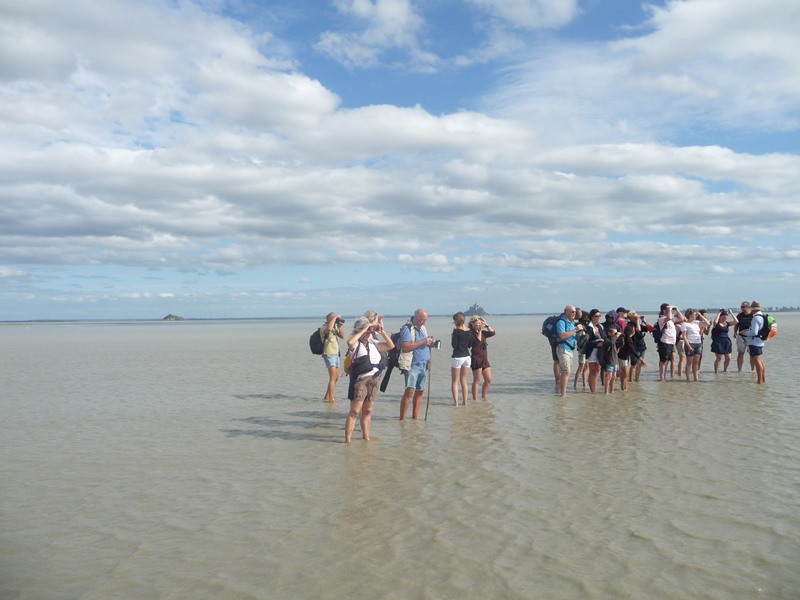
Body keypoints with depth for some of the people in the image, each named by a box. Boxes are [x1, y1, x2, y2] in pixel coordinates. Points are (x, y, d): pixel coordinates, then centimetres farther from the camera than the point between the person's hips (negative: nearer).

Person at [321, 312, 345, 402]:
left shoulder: (335, 327, 15)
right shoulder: (324, 327, -11)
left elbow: (342, 336, 14)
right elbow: (329, 328, -35)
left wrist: (339, 327, 1)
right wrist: (335, 318, -23)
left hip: (336, 354, 9)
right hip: (329, 354, -9)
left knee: (336, 378, 14)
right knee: (333, 377, -18)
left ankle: (327, 397, 24)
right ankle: (331, 399, -20)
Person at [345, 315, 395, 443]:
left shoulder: (373, 343, 11)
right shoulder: (355, 344, -6)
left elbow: (391, 345, 7)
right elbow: (349, 342, -31)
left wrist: (381, 330, -2)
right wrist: (365, 328, -23)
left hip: (375, 380, 6)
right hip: (360, 380, -6)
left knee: (367, 411, 15)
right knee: (355, 411, -7)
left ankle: (366, 437, 26)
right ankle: (347, 440, -3)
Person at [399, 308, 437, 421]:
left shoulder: (423, 328, 17)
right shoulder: (407, 328, -9)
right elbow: (405, 347, -20)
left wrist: (430, 343, 4)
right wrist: (422, 342, -20)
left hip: (424, 365, 8)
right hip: (413, 365, -8)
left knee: (419, 391, 9)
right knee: (410, 391, -16)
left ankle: (415, 417, 17)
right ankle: (402, 419, -13)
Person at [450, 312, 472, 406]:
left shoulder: (456, 331, -14)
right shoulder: (469, 331, 3)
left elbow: (454, 345, -14)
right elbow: (470, 345, 9)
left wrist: (452, 337, 2)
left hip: (457, 357, -6)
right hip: (467, 357, 6)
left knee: (455, 381, 3)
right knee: (463, 381, 16)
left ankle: (456, 402, -3)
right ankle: (465, 402, 16)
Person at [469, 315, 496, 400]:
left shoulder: (483, 333, 11)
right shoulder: (471, 333, -10)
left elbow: (493, 333, 4)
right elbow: (478, 341, -23)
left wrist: (487, 325, -2)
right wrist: (479, 331, -22)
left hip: (484, 359, 8)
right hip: (476, 359, -8)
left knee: (488, 380, 10)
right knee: (477, 381, -4)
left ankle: (483, 397, 24)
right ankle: (475, 399, 3)